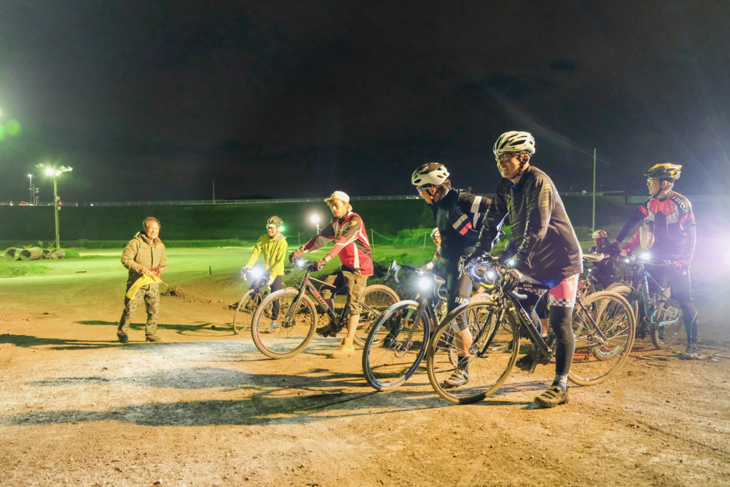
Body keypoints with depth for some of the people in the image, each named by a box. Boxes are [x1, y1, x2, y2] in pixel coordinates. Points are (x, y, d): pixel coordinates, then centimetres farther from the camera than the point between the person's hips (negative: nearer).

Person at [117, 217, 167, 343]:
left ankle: (151, 334, 19)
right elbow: (125, 259, -10)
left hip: (153, 283, 5)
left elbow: (163, 262, 21)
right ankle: (122, 333, 15)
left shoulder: (160, 246, 12)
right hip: (136, 282, -5)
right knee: (130, 308, -3)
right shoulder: (135, 243, -6)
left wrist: (160, 268, -2)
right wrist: (139, 268, -22)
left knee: (154, 309, 6)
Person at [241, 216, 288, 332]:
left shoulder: (282, 242, -15)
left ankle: (274, 323, 4)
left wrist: (272, 275, -30)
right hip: (266, 270, 5)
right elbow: (255, 253, -9)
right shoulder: (263, 239, -3)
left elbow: (279, 261, -20)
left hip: (277, 273, -4)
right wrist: (247, 266, -24)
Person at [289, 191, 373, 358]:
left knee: (353, 304, -9)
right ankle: (333, 326, 16)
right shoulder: (336, 222, 8)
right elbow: (321, 238, 3)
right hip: (346, 266, 8)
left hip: (360, 266, -8)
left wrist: (324, 260, -41)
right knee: (325, 290, -2)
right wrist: (300, 250, -8)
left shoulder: (354, 220, -18)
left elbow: (342, 241, -31)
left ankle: (348, 344, -5)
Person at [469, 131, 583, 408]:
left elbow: (536, 229, -31)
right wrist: (478, 253, 0)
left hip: (559, 259, -8)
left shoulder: (538, 182, -23)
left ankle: (560, 388, -1)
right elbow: (493, 220, 7)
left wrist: (519, 267, -36)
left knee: (559, 322, -7)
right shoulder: (507, 186, 2)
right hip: (535, 259, 8)